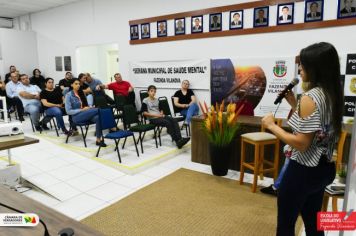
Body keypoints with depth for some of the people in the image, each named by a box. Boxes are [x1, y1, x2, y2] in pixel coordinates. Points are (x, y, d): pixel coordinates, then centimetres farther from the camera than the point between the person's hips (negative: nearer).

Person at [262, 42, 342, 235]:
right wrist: (294, 104, 10)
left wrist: (272, 125, -16)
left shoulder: (310, 97, -23)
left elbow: (301, 143, -25)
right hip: (323, 168, 9)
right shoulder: (333, 95, 4)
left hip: (303, 170, -9)